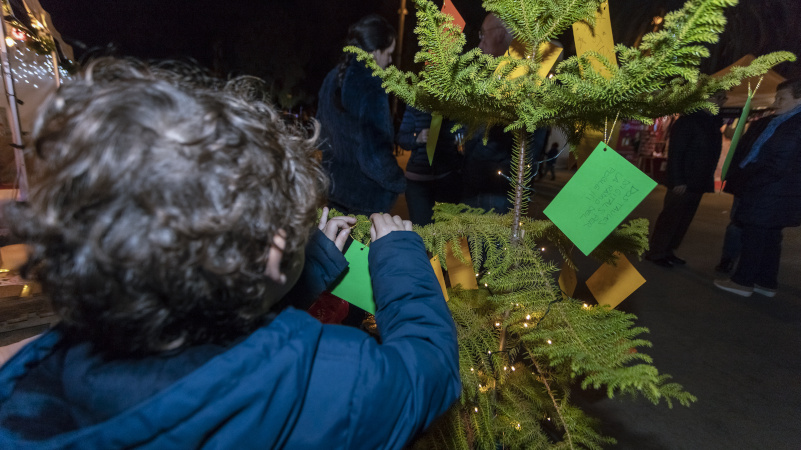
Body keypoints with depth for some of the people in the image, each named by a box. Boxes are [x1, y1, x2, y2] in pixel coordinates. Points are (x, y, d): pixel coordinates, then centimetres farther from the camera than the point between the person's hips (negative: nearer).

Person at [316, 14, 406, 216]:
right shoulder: (371, 89, -23)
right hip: (367, 198, -7)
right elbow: (375, 155, -25)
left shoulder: (333, 78, 3)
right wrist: (400, 183, -10)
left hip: (335, 187, 8)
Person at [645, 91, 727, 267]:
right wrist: (677, 181, -19)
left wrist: (708, 181, 3)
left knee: (684, 220, 10)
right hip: (682, 183, -7)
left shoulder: (714, 123, 14)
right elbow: (675, 153, -14)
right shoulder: (688, 120, -8)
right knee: (670, 218, -2)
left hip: (698, 183, 7)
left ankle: (668, 251, 19)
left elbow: (712, 154, 13)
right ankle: (656, 253, 7)